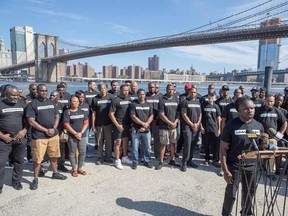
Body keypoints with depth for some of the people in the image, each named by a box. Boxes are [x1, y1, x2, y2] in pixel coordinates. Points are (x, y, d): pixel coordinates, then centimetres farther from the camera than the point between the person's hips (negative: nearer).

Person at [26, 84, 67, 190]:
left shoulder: (51, 102, 9)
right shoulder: (32, 104, -7)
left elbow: (57, 116, 11)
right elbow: (31, 121, -12)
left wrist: (53, 129, -6)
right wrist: (46, 130, -14)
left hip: (54, 134, 5)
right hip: (39, 136, -5)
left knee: (54, 156, 17)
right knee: (37, 159, 2)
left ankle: (55, 173, 34)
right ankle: (35, 179, 18)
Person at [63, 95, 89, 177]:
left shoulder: (82, 111, 8)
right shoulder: (67, 112, -3)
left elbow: (86, 123, 3)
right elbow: (66, 125, -9)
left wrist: (81, 133, -9)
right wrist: (75, 133, -13)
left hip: (82, 135, 3)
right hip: (71, 136, -3)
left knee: (82, 152, 5)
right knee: (72, 152, 7)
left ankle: (79, 168, 21)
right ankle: (74, 169, 20)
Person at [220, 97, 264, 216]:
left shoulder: (259, 126, 0)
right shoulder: (231, 126, -14)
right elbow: (223, 149, -11)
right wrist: (225, 170, -15)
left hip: (252, 166, 4)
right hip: (234, 166, -4)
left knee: (249, 193, 20)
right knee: (231, 194, 8)